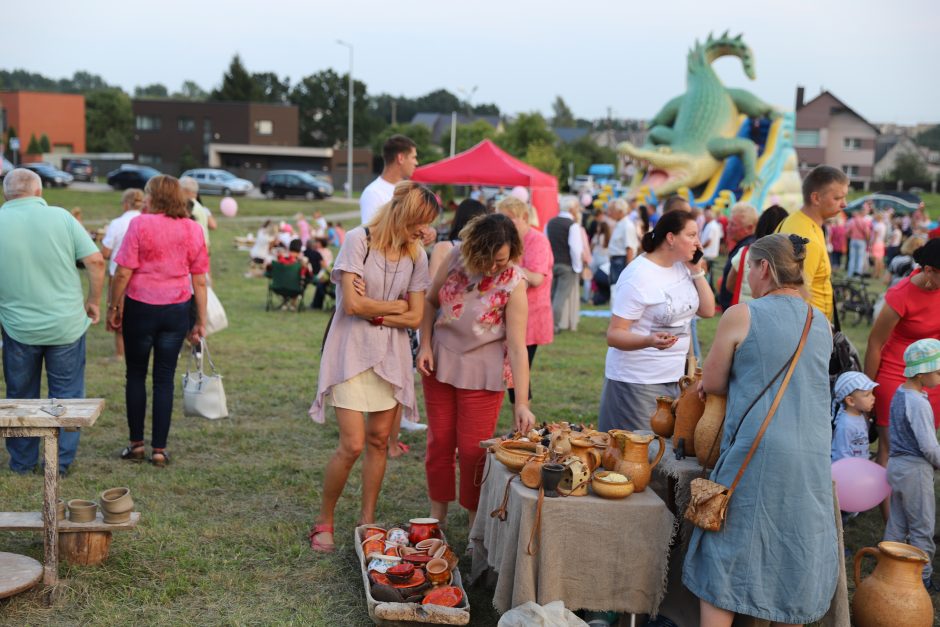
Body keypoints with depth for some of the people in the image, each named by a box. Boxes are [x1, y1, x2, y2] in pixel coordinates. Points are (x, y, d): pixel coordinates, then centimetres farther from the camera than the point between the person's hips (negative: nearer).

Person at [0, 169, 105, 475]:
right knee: (66, 396, 12)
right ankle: (61, 462, 16)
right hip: (66, 324, -1)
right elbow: (95, 260, -11)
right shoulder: (60, 217, -7)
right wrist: (93, 300, 2)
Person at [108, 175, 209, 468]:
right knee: (164, 379, 8)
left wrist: (114, 306, 1)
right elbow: (199, 280, 4)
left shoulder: (140, 224, -8)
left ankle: (136, 444, 18)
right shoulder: (193, 229, 3)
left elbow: (123, 272, -11)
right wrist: (201, 321, 10)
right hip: (177, 311, 3)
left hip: (141, 308, -3)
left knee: (136, 375, 12)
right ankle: (159, 449, 9)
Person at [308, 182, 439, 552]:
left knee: (379, 441, 7)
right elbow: (352, 304, -17)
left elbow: (415, 317, 1)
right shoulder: (359, 240, -11)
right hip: (351, 351, -5)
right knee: (352, 445, -8)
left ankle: (367, 522, 21)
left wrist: (373, 310, -10)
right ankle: (323, 521, 12)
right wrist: (396, 305, -5)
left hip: (390, 355, 5)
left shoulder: (417, 256, 4)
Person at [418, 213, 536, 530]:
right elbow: (431, 301, 5)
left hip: (482, 371, -3)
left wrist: (522, 403, -27)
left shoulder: (513, 284, -21)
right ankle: (436, 518, 28)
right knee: (439, 442, 13)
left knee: (473, 449, 3)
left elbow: (518, 348, -22)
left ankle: (477, 524, 21)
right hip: (440, 362, 4)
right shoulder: (456, 258, -11)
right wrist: (425, 346, -5)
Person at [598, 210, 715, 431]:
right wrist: (649, 341, -37)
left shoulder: (683, 267, 6)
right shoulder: (639, 276, -17)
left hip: (673, 378, 7)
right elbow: (614, 335, -19)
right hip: (637, 381, -7)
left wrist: (697, 272, -1)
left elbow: (708, 311, 9)